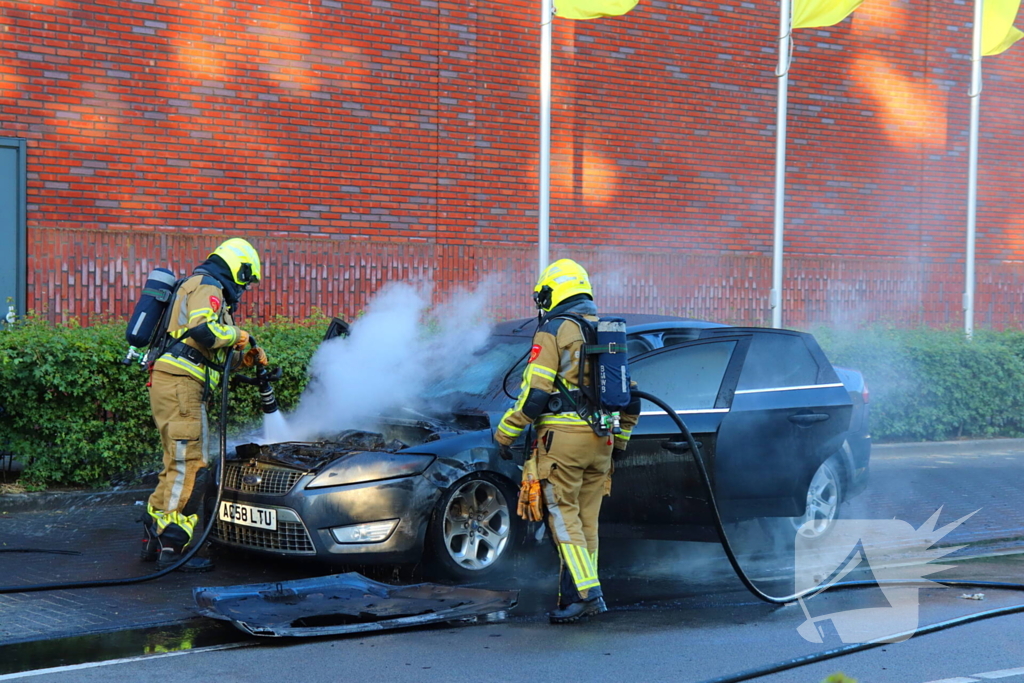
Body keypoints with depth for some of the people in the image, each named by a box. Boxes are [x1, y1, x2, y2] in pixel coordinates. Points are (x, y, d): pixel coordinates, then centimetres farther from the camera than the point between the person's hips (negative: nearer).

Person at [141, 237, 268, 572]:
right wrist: (235, 334, -9)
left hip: (180, 386, 11)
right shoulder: (207, 286, -4)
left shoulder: (206, 288, 28)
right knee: (190, 466, -11)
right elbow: (202, 331, -24)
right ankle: (172, 548, -11)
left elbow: (211, 355, 31)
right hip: (178, 384, -11)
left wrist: (245, 358, 20)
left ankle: (155, 540, 18)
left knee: (179, 465, 15)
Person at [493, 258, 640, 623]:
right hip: (599, 441, 7)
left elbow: (534, 392, -13)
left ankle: (587, 592, -13)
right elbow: (630, 397, 19)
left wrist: (505, 433, -4)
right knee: (586, 521, 10)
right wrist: (620, 440, 29)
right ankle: (574, 595, 12)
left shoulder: (554, 331, -6)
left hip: (562, 436, -7)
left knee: (564, 518, -3)